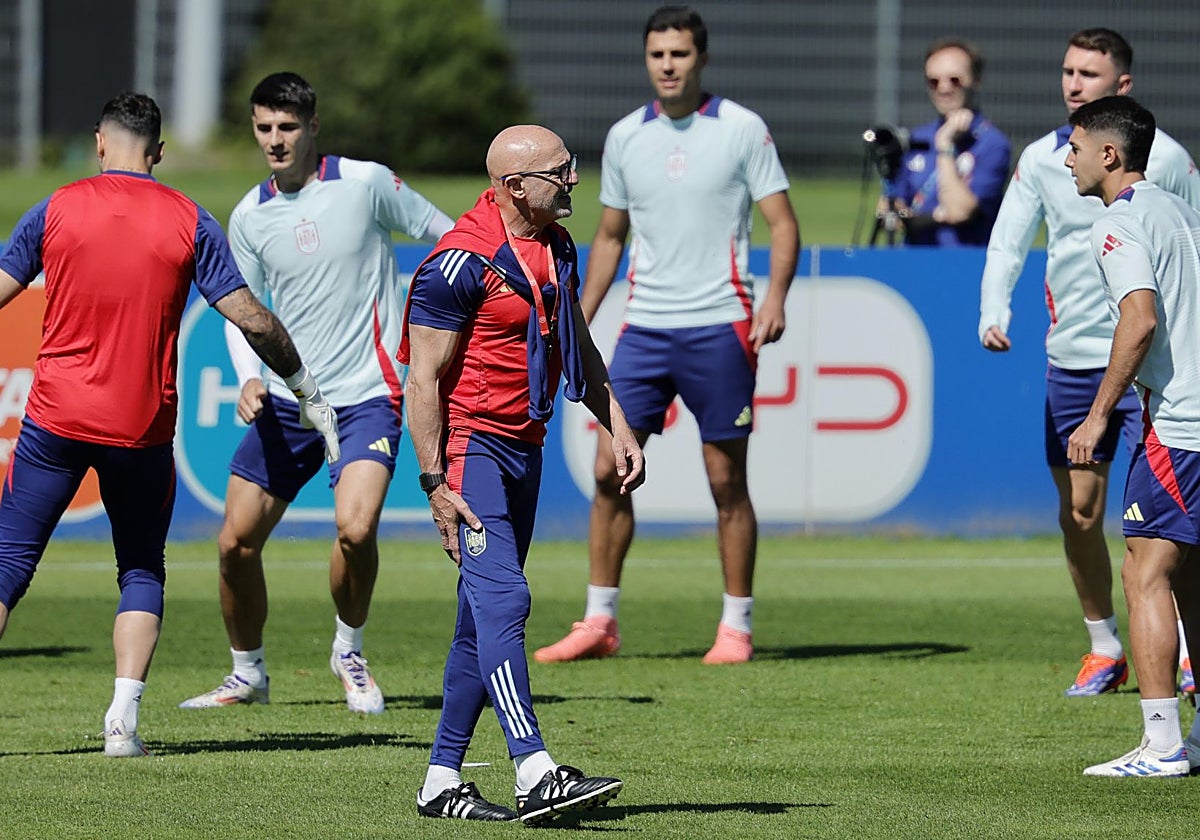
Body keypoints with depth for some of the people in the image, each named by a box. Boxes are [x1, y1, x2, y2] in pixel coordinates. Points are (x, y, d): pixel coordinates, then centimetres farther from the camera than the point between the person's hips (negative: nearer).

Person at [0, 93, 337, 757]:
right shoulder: (189, 222, 0)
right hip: (142, 427, 0)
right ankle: (123, 720, 0)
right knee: (142, 571, 14)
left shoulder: (56, 210, 1)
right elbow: (252, 319, 0)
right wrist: (308, 392, 11)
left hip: (55, 417, 0)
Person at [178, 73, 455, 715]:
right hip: (285, 401, 4)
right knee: (236, 541, 1)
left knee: (355, 527, -24)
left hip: (367, 394, -4)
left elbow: (445, 234, 5)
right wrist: (249, 379, -5)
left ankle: (349, 650, 3)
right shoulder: (249, 216, 4)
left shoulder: (366, 182, -7)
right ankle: (248, 673, 23)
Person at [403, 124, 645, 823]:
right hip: (471, 445, -9)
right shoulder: (462, 260, -16)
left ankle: (442, 780, 15)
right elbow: (423, 379, -16)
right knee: (502, 597, -18)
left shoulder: (557, 249, 11)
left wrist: (619, 427, 16)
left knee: (485, 616, 9)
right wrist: (436, 484, -19)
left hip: (525, 447, 9)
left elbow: (578, 348, 24)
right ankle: (537, 776, -27)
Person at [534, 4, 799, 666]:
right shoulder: (625, 137, 10)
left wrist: (775, 299, -20)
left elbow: (782, 223, -3)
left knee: (727, 482, 0)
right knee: (609, 470, -2)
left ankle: (736, 629, 7)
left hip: (718, 327, -4)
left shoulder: (742, 130, -2)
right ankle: (599, 624, 4)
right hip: (644, 327, 4)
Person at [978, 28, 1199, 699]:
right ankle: (1104, 650, 18)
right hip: (1071, 359, 4)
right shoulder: (1042, 159, 5)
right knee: (1079, 512, 5)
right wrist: (994, 313, -13)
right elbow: (1007, 243, 5)